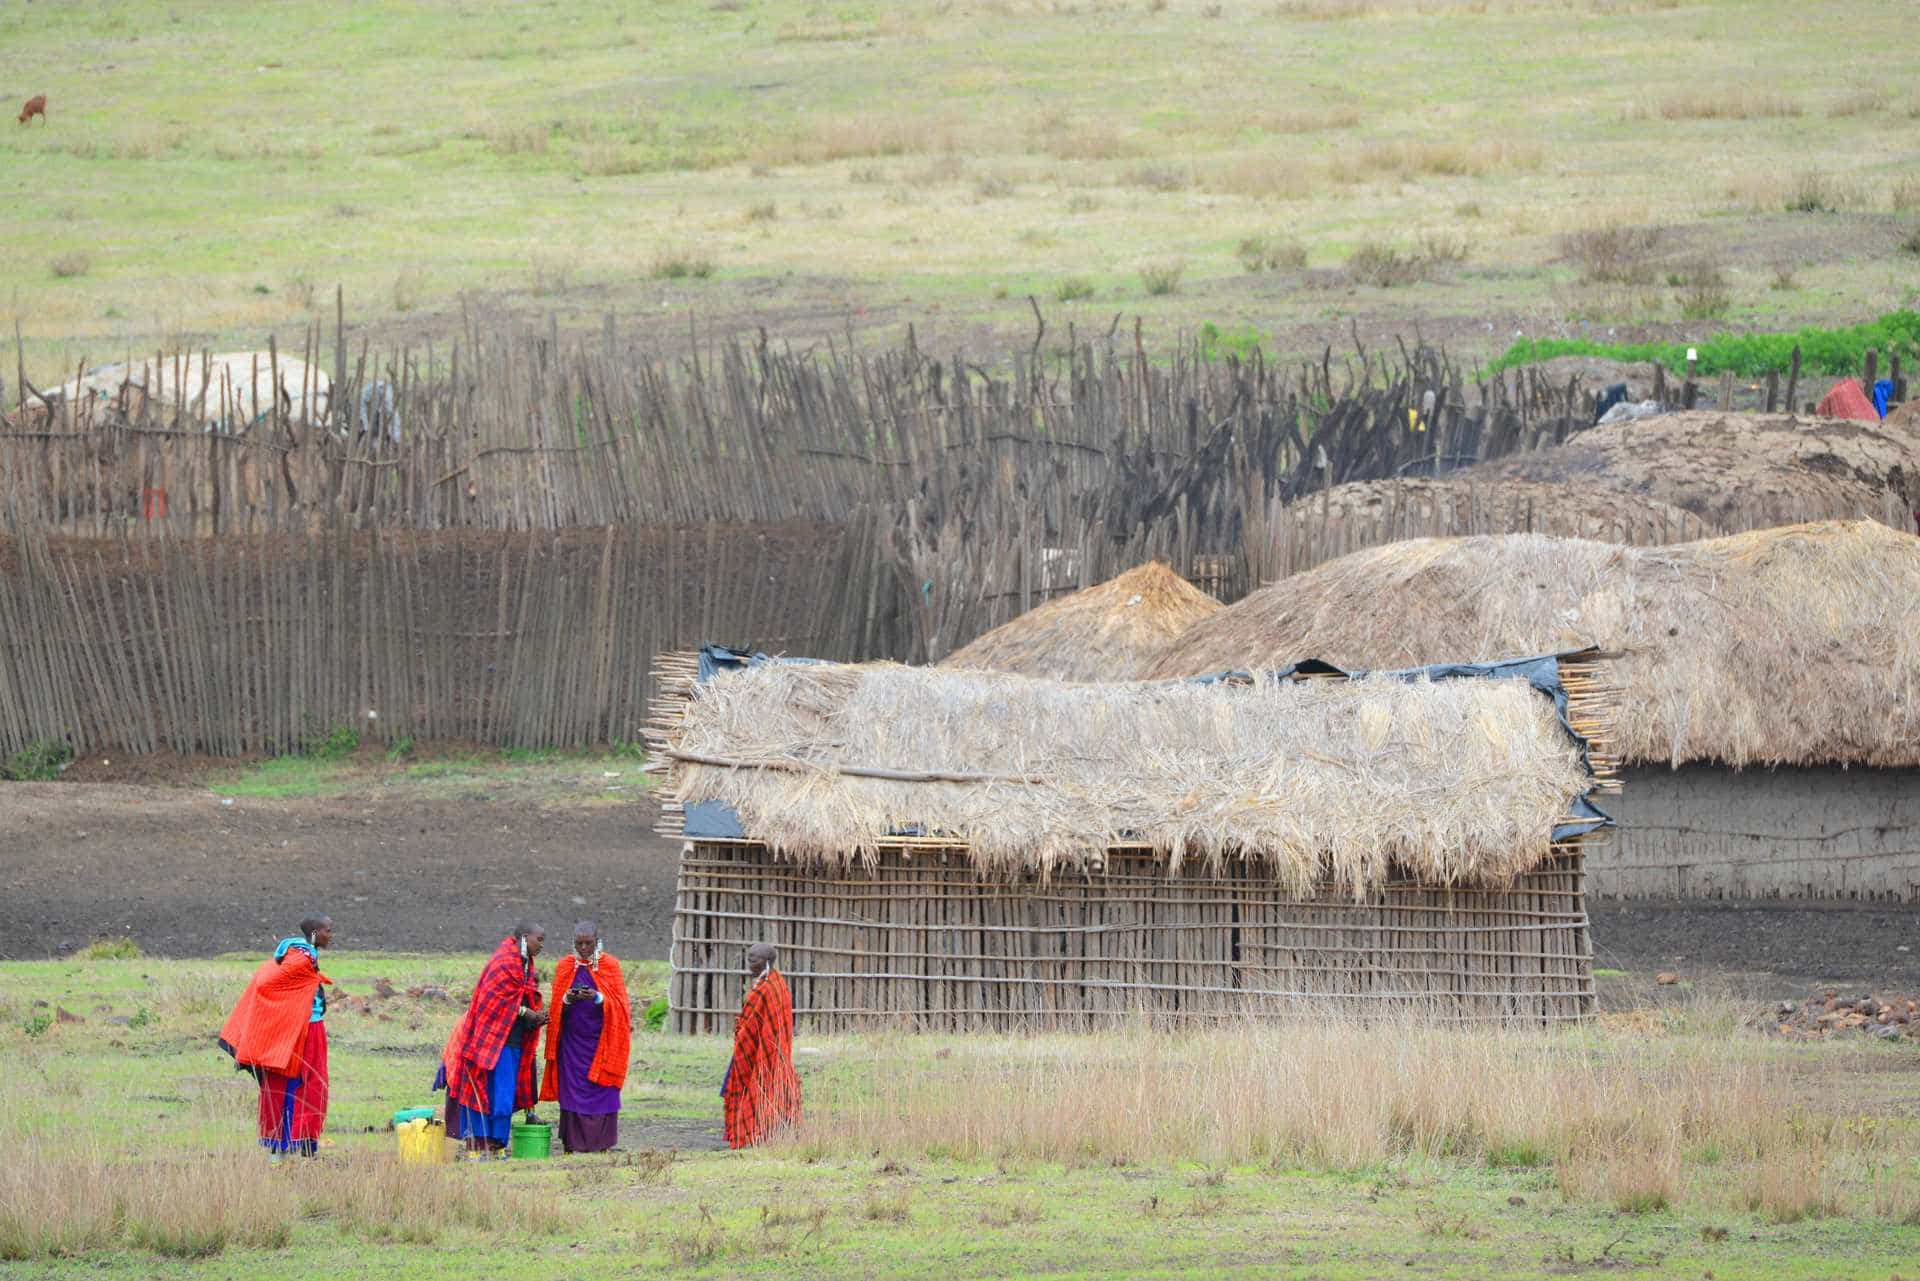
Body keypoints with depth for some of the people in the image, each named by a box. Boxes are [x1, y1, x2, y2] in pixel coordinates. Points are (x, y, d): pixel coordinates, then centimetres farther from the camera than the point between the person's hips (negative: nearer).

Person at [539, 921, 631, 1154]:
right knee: (572, 1089, -5)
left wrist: (598, 998, -19)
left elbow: (619, 1004, -2)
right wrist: (568, 999, -14)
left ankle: (601, 1142, -2)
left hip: (601, 1037, -2)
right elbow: (556, 1006, 8)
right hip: (572, 1037, 2)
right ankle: (573, 1142, -4)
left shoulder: (610, 966, 2)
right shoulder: (565, 967, 8)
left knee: (601, 1090, -5)